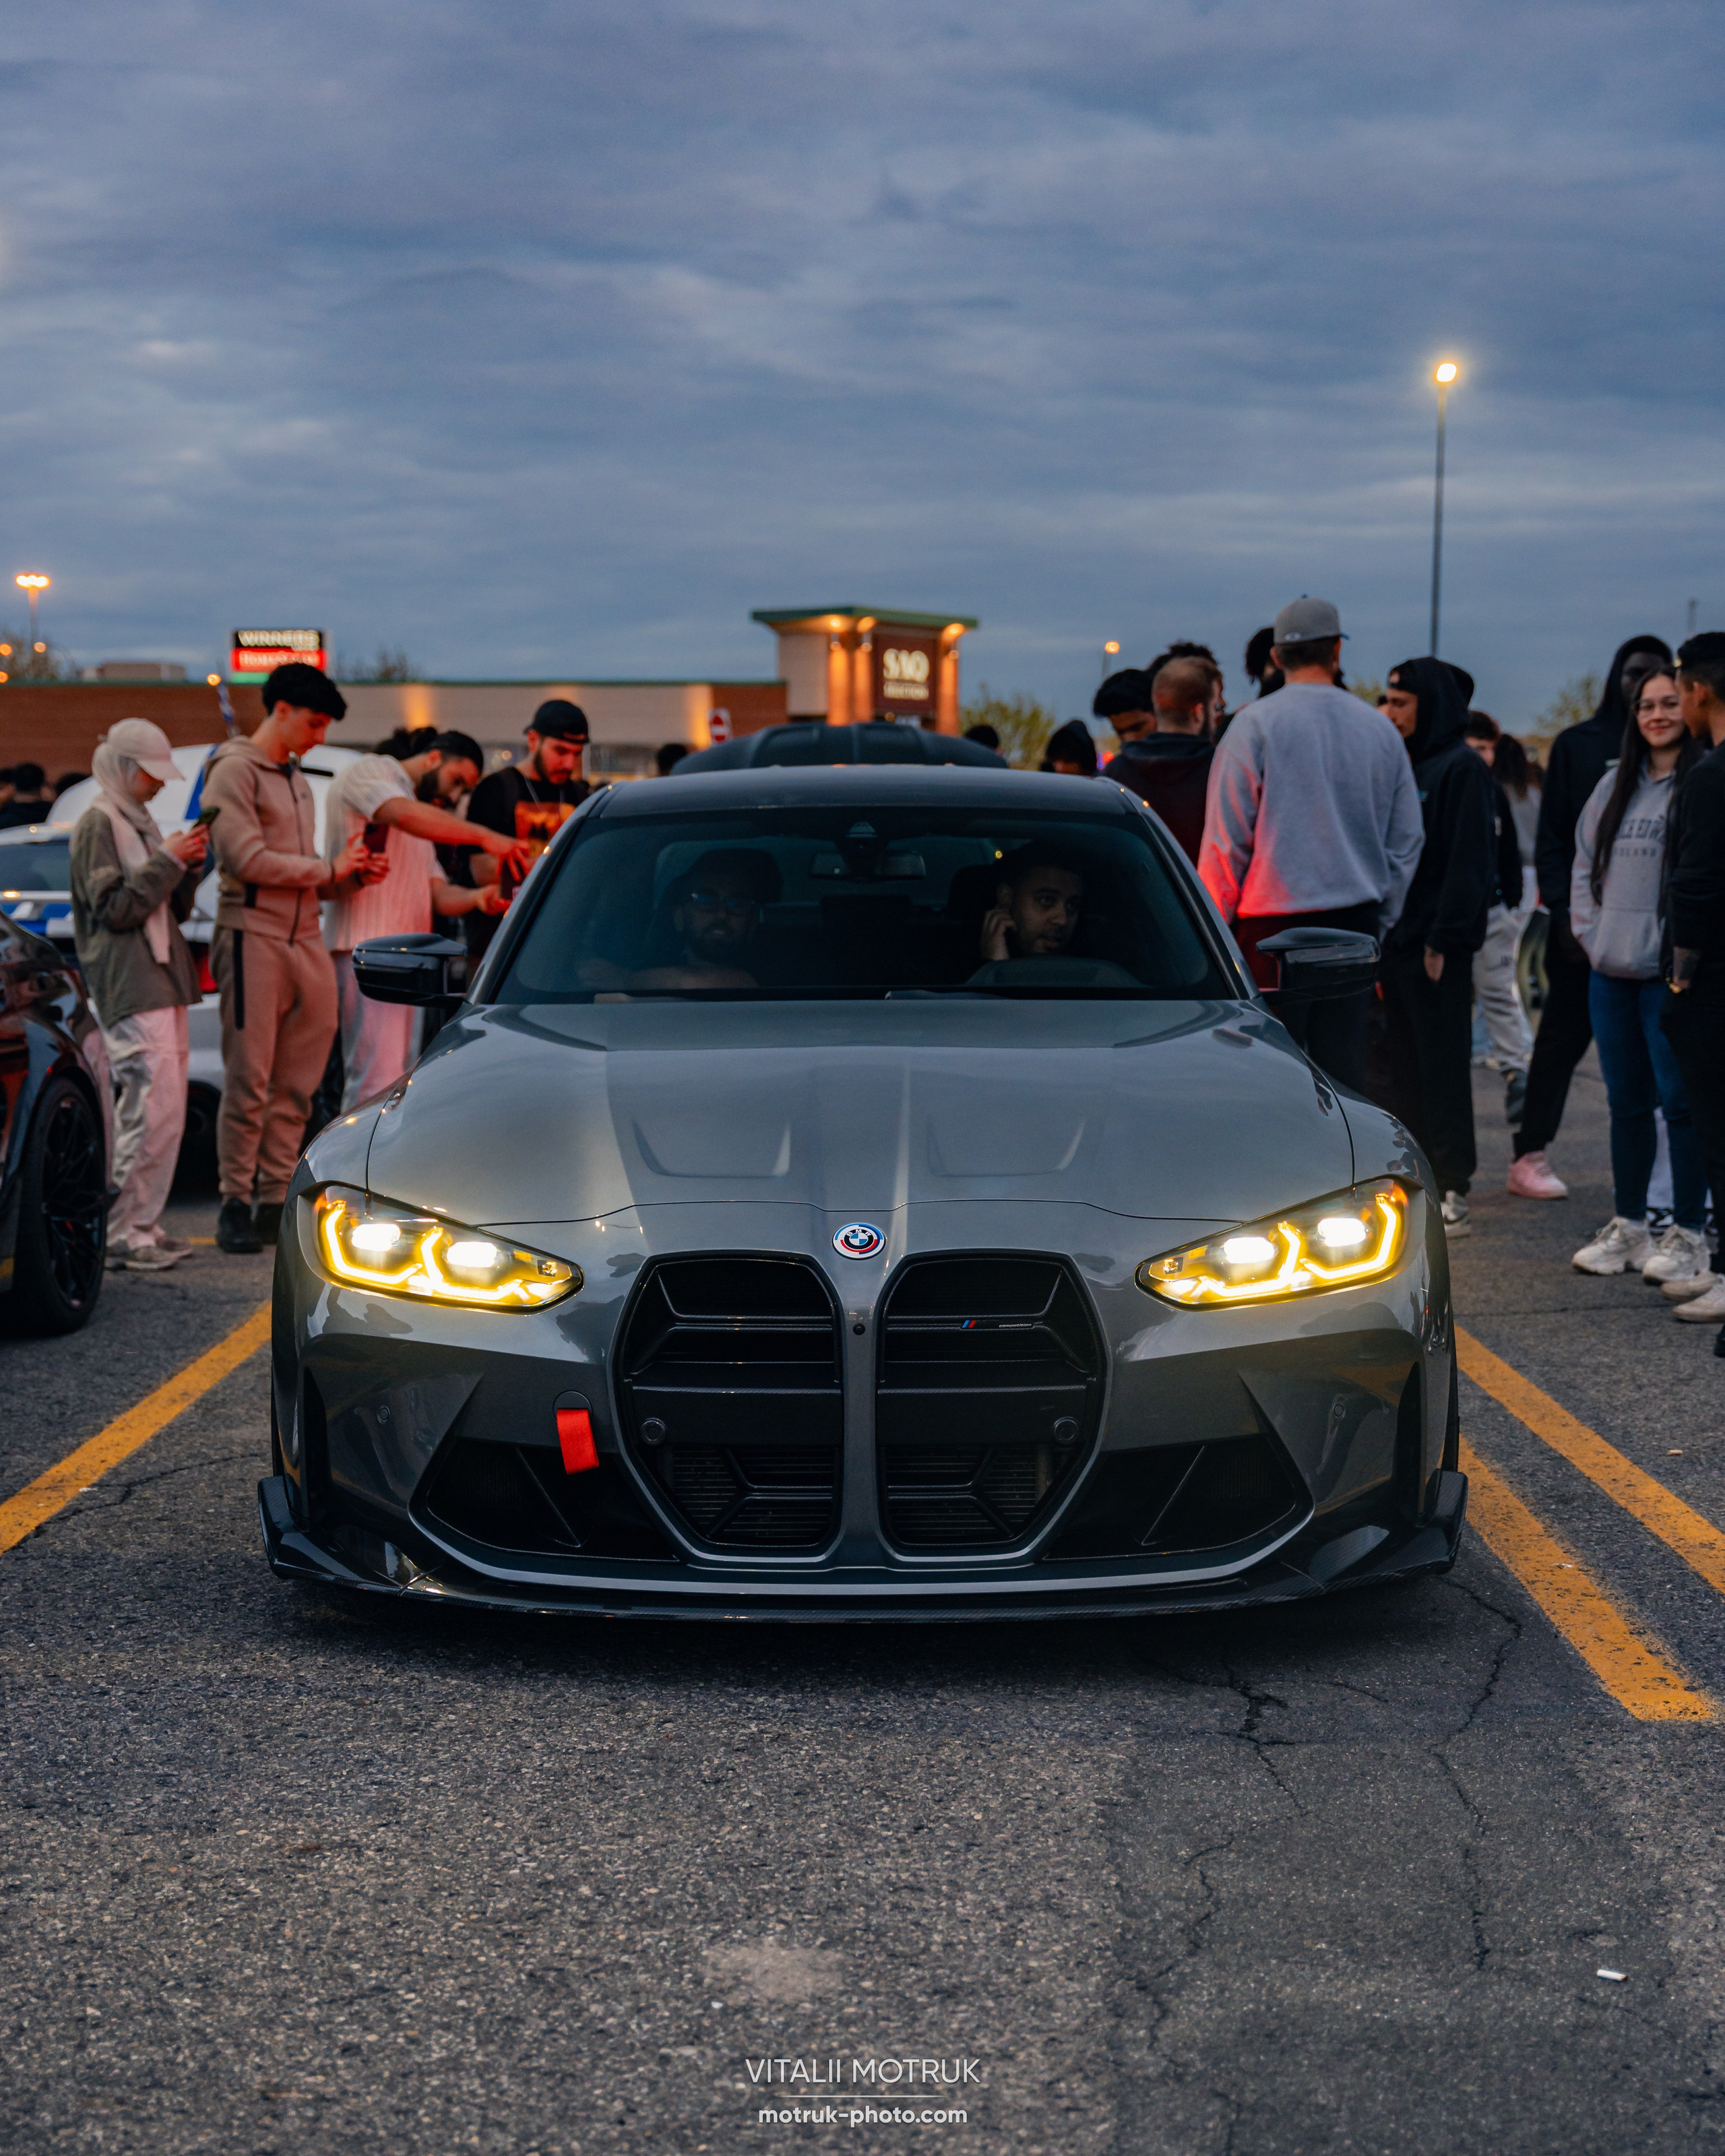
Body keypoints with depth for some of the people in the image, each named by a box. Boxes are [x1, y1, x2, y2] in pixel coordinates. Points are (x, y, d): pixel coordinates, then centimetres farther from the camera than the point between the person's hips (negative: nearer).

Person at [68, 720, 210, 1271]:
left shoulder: (140, 823, 21)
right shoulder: (98, 824, -5)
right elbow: (115, 908, -13)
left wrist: (190, 867, 6)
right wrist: (168, 860, -13)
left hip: (161, 984, 9)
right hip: (128, 989, -9)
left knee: (165, 1112, 7)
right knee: (153, 1109, -15)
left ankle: (141, 1225, 12)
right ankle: (121, 1234, -11)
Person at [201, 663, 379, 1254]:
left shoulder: (295, 778, 21)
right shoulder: (236, 769, -4)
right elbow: (249, 860, -14)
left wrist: (352, 877, 2)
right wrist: (328, 869, -7)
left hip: (305, 939, 8)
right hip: (253, 936, -8)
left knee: (297, 1083, 6)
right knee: (249, 1080, -5)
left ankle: (275, 1199, 11)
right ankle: (236, 1203, 2)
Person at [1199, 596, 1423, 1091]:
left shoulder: (1256, 724, -3)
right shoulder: (1379, 730, 10)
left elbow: (1226, 839, -5)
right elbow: (1407, 841, 15)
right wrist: (1379, 924, 22)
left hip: (1273, 924, -4)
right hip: (1355, 919, 4)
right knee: (1343, 1066, 4)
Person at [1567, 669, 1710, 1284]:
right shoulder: (1615, 787, 13)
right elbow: (1585, 863, 19)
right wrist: (1591, 933, 8)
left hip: (1672, 976, -6)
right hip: (1611, 973, 6)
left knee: (1681, 1100, -3)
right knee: (1627, 1103, 13)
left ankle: (1688, 1234, 6)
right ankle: (1628, 1227, 22)